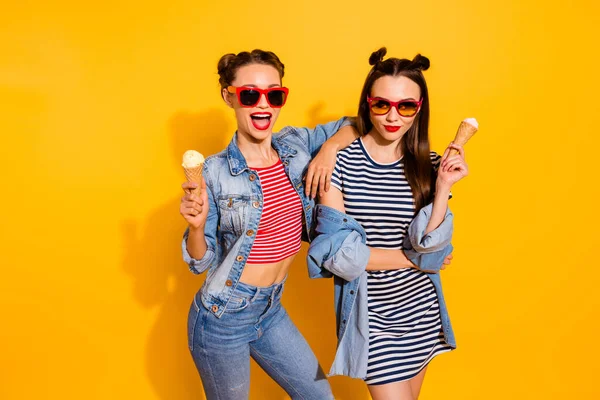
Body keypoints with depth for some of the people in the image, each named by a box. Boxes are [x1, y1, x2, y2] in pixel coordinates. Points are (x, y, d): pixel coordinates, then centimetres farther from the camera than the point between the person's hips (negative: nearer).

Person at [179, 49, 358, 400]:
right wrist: (196, 225, -29)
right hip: (222, 318, -4)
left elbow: (351, 125, 9)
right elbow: (201, 262, -9)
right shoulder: (213, 172, -15)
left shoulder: (296, 144, -4)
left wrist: (329, 148, -10)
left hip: (272, 311, 5)